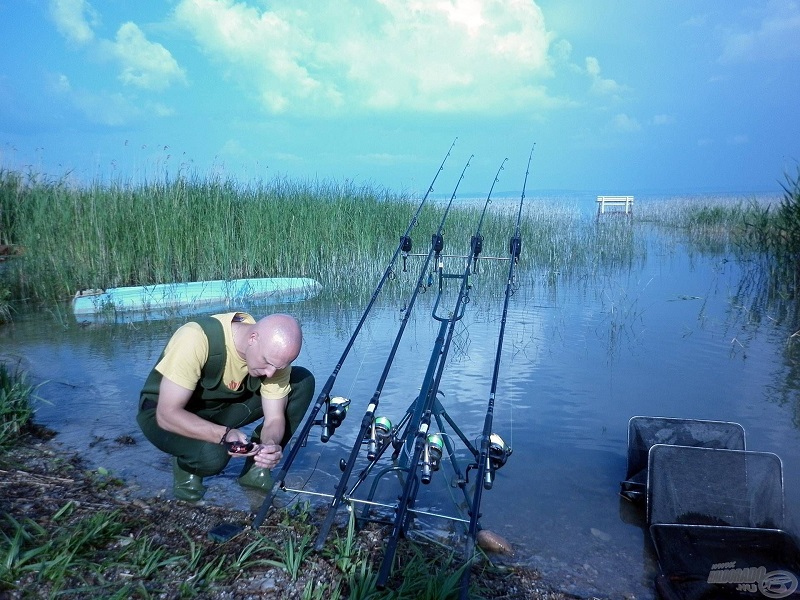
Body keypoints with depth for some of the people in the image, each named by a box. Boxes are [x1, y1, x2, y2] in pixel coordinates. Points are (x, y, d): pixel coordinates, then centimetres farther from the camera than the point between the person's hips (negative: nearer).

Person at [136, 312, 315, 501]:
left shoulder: (275, 353, -20)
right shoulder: (196, 338, -35)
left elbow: (275, 418, -14)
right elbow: (167, 414, -32)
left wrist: (271, 445, -36)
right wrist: (224, 434, -44)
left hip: (222, 407, 5)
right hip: (162, 413, -4)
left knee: (303, 381, -15)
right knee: (212, 454, -38)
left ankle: (256, 466, -2)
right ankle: (185, 466, -1)